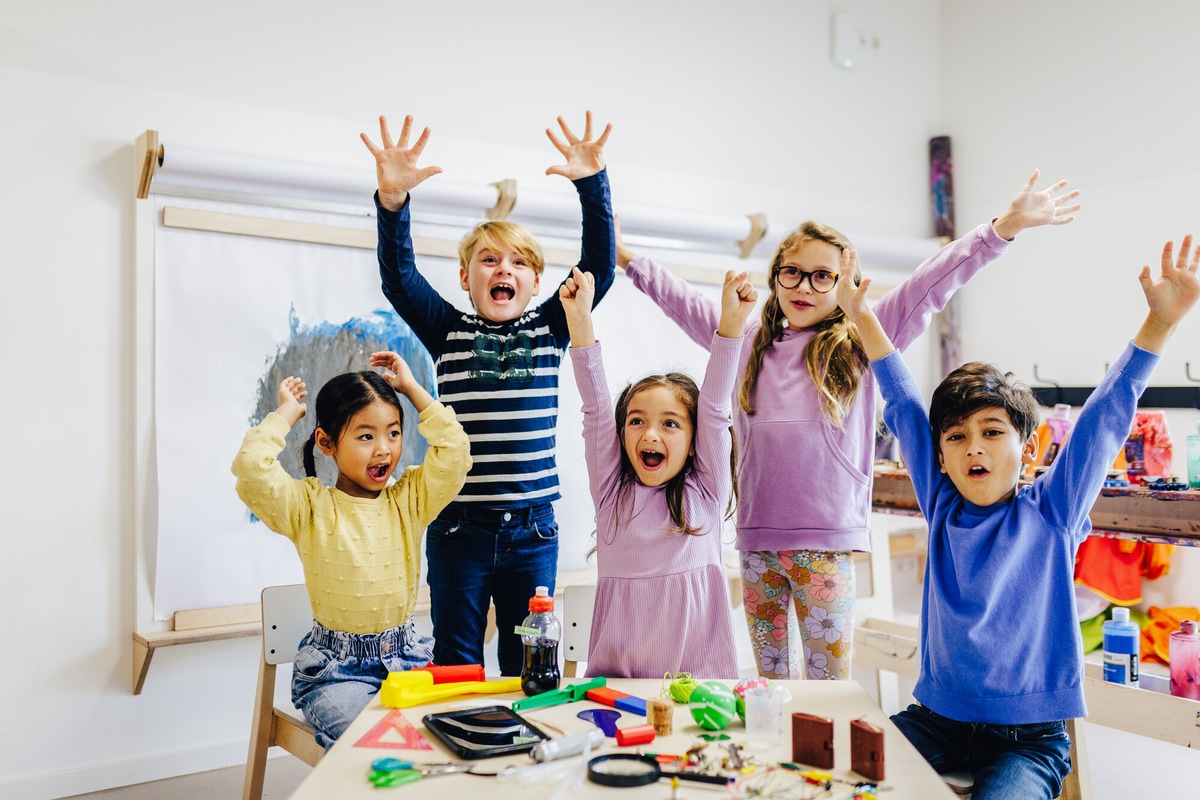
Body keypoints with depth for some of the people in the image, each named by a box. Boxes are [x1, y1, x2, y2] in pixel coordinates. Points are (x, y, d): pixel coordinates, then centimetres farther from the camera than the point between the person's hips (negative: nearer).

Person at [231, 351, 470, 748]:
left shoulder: (410, 500, 5)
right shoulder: (310, 507, -3)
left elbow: (455, 450, -6)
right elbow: (252, 466, -19)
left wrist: (411, 388, 1)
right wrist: (288, 411, -4)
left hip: (406, 656, 3)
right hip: (336, 668, -3)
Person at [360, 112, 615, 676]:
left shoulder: (549, 329, 5)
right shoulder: (448, 332, 3)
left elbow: (599, 267, -4)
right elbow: (398, 276, -9)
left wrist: (593, 185, -16)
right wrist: (393, 201, -26)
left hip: (532, 528, 1)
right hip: (459, 527, -1)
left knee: (528, 665, 13)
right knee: (455, 664, 9)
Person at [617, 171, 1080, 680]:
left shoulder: (861, 341, 3)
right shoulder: (750, 343, 13)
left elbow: (930, 285, -3)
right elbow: (683, 303, 21)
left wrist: (1005, 226, -10)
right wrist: (626, 257, 25)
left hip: (827, 541, -3)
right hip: (757, 538, 3)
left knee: (829, 681, 3)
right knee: (770, 679, 15)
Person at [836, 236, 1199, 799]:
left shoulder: (1052, 514, -4)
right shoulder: (942, 507, 3)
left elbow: (1106, 417, -8)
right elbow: (904, 408, 6)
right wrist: (861, 316, 8)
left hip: (1028, 737, -2)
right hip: (936, 719, 3)